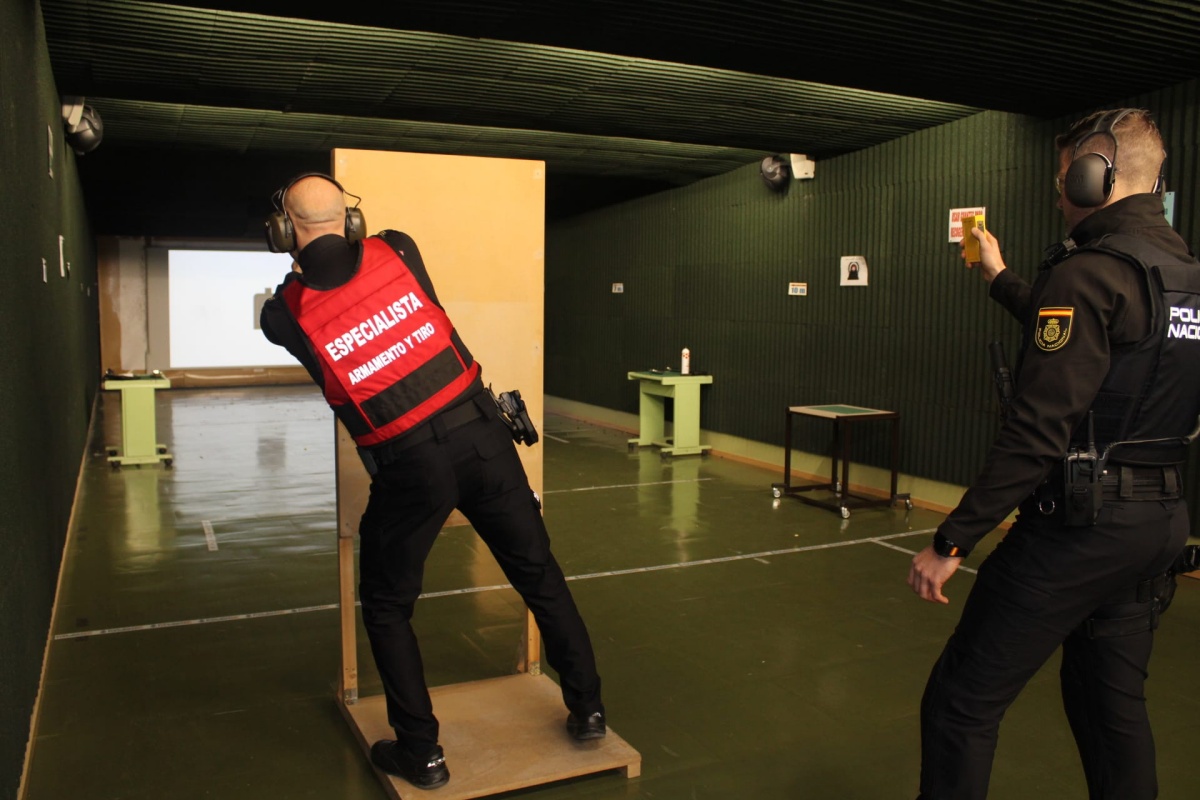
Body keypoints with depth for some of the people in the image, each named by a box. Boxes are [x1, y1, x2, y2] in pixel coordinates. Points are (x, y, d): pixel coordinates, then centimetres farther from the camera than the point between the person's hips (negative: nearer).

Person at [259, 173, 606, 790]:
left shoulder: (285, 312, -3)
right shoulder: (397, 250, 2)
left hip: (410, 466, -2)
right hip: (481, 435, 3)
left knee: (385, 607, 19)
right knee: (540, 576, 16)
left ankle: (421, 751, 22)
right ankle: (587, 707, 29)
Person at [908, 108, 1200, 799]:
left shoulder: (1089, 271, -16)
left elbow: (1039, 429, -23)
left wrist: (951, 543, -19)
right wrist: (1002, 281, 40)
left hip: (1080, 525, -9)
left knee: (960, 706, -1)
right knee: (1113, 704, 22)